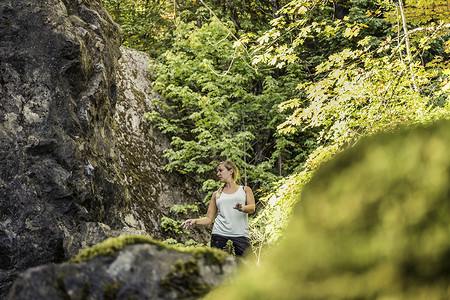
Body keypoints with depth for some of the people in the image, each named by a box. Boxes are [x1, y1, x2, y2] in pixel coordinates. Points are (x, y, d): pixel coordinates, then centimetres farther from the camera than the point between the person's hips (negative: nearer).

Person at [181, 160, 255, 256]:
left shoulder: (245, 190, 13)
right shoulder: (217, 194, 19)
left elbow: (252, 208, -3)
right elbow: (209, 218, 16)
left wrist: (242, 208, -25)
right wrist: (195, 221, -2)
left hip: (241, 234, -2)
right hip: (219, 234, 2)